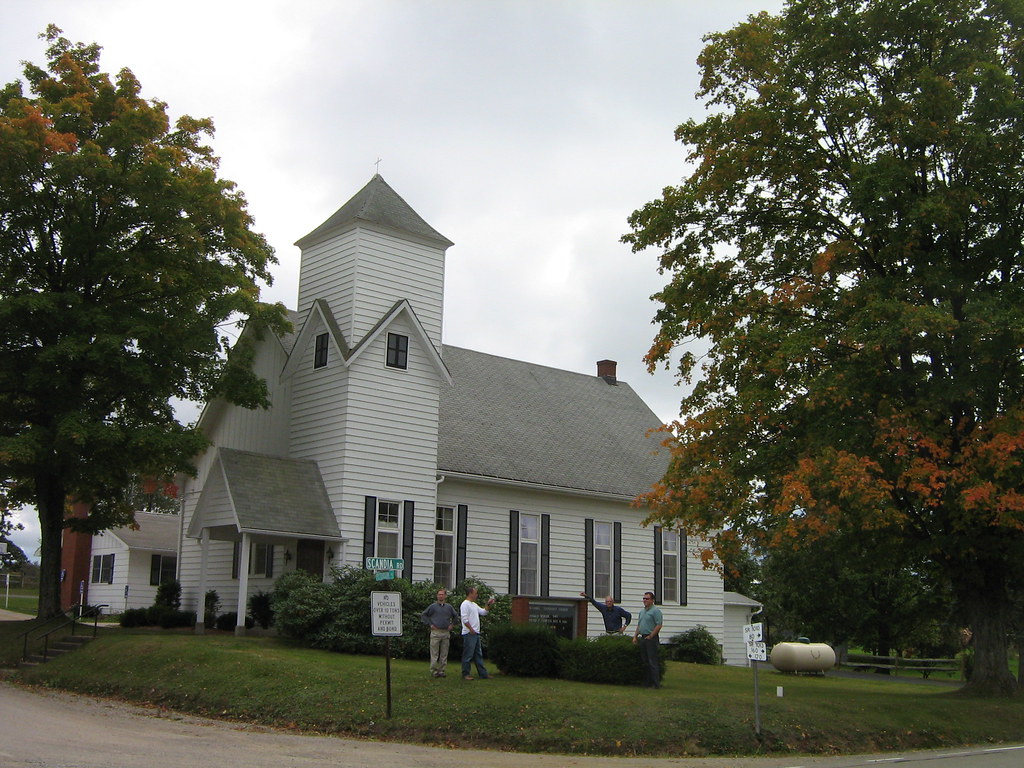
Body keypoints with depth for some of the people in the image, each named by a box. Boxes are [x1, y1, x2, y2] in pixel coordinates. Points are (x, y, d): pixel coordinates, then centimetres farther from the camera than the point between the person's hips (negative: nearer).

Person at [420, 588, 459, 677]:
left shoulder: (449, 607, 11)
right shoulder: (433, 606, 1)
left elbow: (455, 617, 25)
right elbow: (423, 615, 5)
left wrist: (452, 625, 13)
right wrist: (430, 624, -1)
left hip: (446, 633, 3)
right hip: (435, 632, -3)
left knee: (444, 654, 6)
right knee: (434, 653, -3)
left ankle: (442, 670, 13)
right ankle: (434, 670, 3)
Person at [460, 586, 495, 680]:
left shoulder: (474, 605, 19)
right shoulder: (465, 604, -12)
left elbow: (483, 612, 24)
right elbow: (465, 619, -19)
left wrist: (489, 605, 13)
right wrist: (471, 629, -20)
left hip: (476, 633, 10)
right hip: (469, 634, -10)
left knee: (478, 655, 12)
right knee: (468, 655, -5)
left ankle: (483, 674, 16)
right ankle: (466, 674, 0)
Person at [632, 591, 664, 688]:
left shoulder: (656, 610, -9)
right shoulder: (642, 611, 18)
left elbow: (659, 625, -15)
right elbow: (639, 625, 23)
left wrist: (650, 636, -16)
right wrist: (635, 636, 13)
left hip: (651, 638, -9)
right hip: (643, 638, 9)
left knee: (653, 662, -8)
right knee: (644, 661, 10)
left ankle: (656, 683, -6)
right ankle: (647, 682, 16)